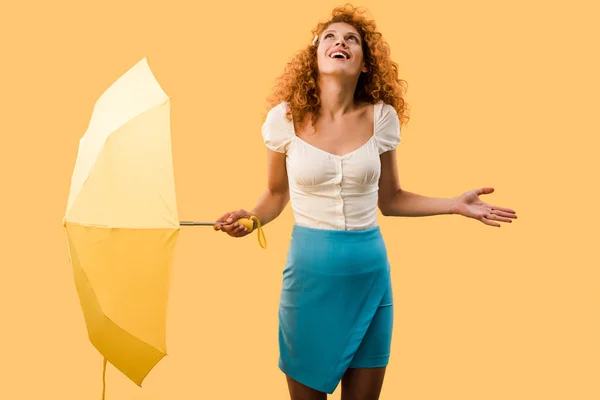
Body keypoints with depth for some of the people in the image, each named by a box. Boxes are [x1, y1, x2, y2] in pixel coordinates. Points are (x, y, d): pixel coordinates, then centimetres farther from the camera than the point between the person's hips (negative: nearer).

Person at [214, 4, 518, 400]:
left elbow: (390, 199, 8)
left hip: (369, 272, 2)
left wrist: (456, 204, -1)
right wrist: (250, 218, -13)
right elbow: (276, 195, 7)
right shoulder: (286, 118, -5)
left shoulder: (382, 117, -1)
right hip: (310, 270, -2)